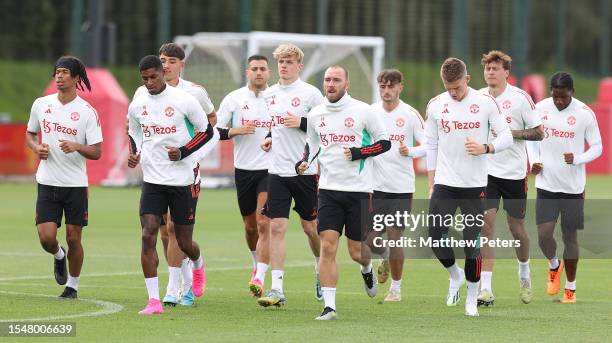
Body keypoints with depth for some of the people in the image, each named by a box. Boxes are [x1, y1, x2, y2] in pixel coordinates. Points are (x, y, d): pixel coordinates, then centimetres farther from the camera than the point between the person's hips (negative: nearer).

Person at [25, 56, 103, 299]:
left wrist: (77, 147, -26)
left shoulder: (87, 112, -6)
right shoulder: (41, 105, 3)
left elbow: (96, 152, -6)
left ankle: (72, 285, 21)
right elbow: (30, 134, 19)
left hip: (76, 185, -2)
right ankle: (58, 256, 28)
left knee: (73, 239, 2)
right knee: (46, 238, -7)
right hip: (47, 183, 2)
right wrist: (37, 148, -3)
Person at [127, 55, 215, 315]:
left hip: (184, 179, -3)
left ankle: (198, 265, 45)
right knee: (148, 236, -14)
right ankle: (153, 301, -13)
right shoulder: (137, 106, 4)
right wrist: (133, 154, 0)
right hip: (152, 179, 3)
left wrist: (183, 152, -15)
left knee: (184, 242, 7)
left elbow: (206, 130, -1)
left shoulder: (184, 100, -9)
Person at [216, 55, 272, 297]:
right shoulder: (233, 99, 2)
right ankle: (258, 264, 38)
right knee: (250, 226, 12)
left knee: (264, 224, -14)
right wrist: (236, 131, -15)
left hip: (270, 169, -2)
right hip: (244, 169, 2)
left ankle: (259, 278, -18)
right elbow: (217, 132, 3)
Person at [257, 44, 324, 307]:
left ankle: (321, 271, 35)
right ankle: (276, 289, -7)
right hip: (277, 171, 4)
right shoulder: (269, 94, 11)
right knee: (276, 228, -5)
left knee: (310, 226, 8)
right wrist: (269, 138, 8)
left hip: (305, 170, -4)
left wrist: (301, 123, -18)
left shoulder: (310, 93, -6)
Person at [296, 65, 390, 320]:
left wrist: (359, 153, -13)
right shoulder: (315, 115, 6)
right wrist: (303, 162, 2)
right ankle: (329, 306, -7)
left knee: (356, 251, 2)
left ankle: (367, 269, 40)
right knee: (327, 247, -10)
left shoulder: (361, 111, -4)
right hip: (329, 189, 2)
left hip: (359, 189, -2)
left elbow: (384, 142, 2)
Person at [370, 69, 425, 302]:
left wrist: (410, 151, -20)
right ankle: (385, 259, 35)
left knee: (394, 237, -4)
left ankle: (396, 287, 11)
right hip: (374, 185, 3)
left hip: (401, 186, -3)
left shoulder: (410, 114, -4)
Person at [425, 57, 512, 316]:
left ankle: (472, 299, 13)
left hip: (475, 186, -2)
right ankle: (455, 275, 24)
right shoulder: (435, 105, 3)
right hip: (444, 185, 2)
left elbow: (506, 137, 2)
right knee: (435, 238, -6)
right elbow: (431, 146, 10)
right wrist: (431, 184, 8)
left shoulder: (485, 102, -2)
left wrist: (486, 148, -18)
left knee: (472, 243, -1)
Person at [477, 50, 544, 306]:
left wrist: (511, 132, -17)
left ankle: (524, 274, 38)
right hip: (485, 170, 2)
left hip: (514, 172, -2)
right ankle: (486, 289, -14)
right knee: (486, 223, -12)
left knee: (516, 227, 8)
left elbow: (538, 133, -5)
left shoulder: (520, 98, -6)